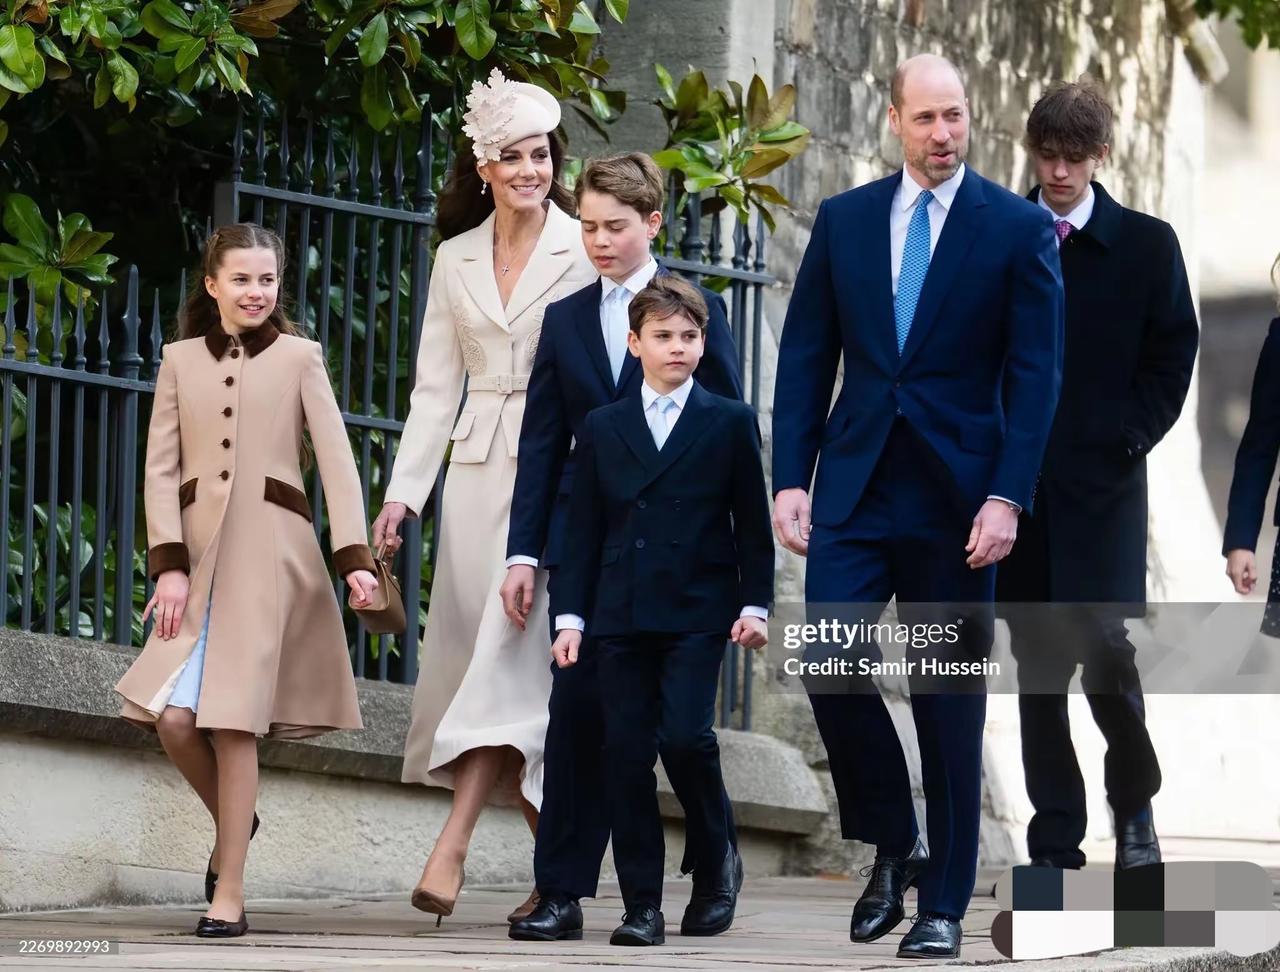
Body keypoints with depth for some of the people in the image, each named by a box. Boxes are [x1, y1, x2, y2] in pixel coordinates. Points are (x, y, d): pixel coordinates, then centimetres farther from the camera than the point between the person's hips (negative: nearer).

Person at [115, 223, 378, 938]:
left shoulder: (299, 357, 7)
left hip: (271, 550, -2)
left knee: (234, 721, -10)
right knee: (173, 716, -11)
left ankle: (229, 896, -4)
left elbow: (337, 462, 1)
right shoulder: (182, 361, 13)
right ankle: (234, 821, 19)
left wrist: (354, 557, -12)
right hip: (197, 548, 2)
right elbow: (161, 470, 8)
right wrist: (169, 565, -4)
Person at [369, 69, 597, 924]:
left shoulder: (584, 251, -1)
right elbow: (437, 385, 13)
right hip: (477, 468, 5)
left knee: (514, 646, -13)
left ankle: (452, 847, -18)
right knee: (476, 652, 2)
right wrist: (405, 491, 4)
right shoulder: (456, 260, 12)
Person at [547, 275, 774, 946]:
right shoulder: (602, 429, 12)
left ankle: (718, 854, 9)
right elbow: (584, 531, 11)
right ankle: (642, 907, 3)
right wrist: (570, 615, 4)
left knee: (684, 734, -18)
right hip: (621, 616, 3)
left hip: (697, 613, -3)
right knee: (626, 754, -1)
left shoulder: (730, 423, 6)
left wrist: (755, 604, -3)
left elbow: (752, 524, 5)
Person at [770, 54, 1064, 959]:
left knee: (950, 701, 3)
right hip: (854, 487, 2)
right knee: (830, 661, -12)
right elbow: (806, 357, 7)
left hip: (955, 495, -2)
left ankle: (943, 903, 11)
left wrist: (1006, 498, -13)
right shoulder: (844, 220, 7)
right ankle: (893, 846, 10)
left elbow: (1035, 373, -5)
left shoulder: (1019, 228, -1)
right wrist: (791, 479, -2)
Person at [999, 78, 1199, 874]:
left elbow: (1172, 357, 4)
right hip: (1015, 483, 2)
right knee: (1039, 664, 3)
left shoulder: (1146, 245, 3)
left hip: (1102, 482, -2)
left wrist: (1129, 440, -6)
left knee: (1103, 645, -11)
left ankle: (1134, 800, 14)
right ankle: (1056, 844, 8)